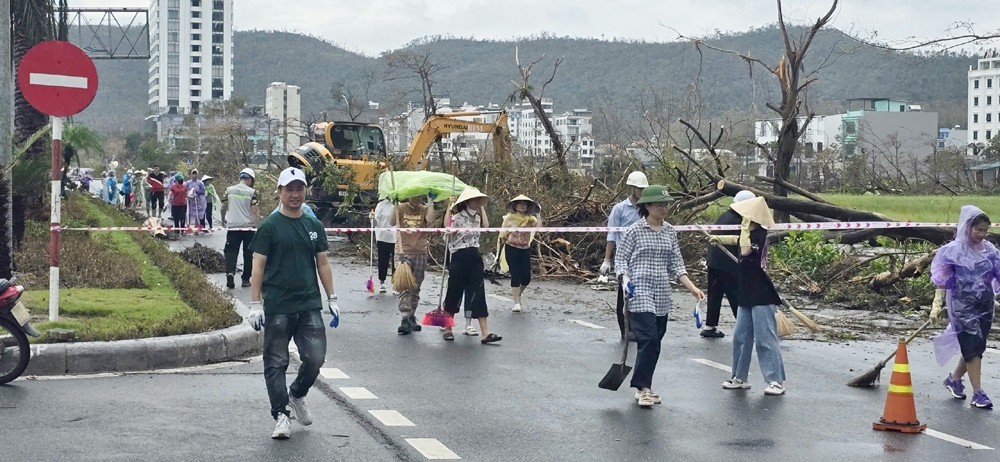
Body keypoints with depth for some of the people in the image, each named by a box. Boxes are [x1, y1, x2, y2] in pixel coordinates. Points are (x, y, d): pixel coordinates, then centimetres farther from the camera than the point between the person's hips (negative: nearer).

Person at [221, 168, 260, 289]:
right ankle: (246, 279, 13)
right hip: (248, 227, -2)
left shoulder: (229, 190, 2)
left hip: (232, 226, 2)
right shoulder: (252, 192, -6)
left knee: (231, 252, 4)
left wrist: (223, 220, 22)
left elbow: (223, 207, 6)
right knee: (248, 254, 10)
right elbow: (254, 211, -12)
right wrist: (258, 220, 1)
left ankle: (230, 273, -19)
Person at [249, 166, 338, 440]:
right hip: (277, 307, -3)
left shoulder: (314, 226, 11)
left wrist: (332, 299, 11)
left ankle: (296, 395, 26)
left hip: (310, 305, 4)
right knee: (276, 363, 1)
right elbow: (258, 266, -4)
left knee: (315, 358, -1)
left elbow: (323, 263, 15)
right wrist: (255, 304, -9)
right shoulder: (269, 227, -2)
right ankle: (280, 415, 8)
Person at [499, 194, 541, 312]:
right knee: (515, 275, -8)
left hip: (525, 250, 3)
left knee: (526, 277, -1)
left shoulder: (530, 219, 3)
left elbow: (539, 228, -17)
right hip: (511, 249, -3)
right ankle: (517, 303, -5)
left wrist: (538, 214, -15)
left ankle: (517, 292, 30)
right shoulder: (509, 218, 0)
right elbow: (503, 234, 6)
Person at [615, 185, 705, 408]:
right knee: (649, 339, -15)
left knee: (654, 343, 9)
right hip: (640, 293, -6)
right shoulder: (634, 231, -5)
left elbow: (676, 264, 11)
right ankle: (642, 387, -7)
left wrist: (692, 287, 2)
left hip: (662, 296, 6)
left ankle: (643, 387, 20)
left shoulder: (670, 232, 10)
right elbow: (621, 258, -1)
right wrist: (625, 279, -18)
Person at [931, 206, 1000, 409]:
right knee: (973, 346, -8)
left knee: (976, 347, 10)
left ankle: (954, 379, 31)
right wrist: (937, 304, -11)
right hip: (963, 306, -5)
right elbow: (942, 278, -6)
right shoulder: (955, 249, -8)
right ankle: (978, 393, -4)